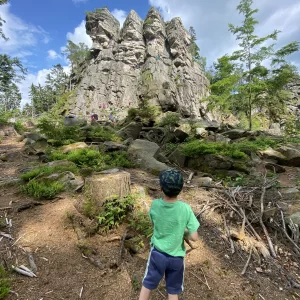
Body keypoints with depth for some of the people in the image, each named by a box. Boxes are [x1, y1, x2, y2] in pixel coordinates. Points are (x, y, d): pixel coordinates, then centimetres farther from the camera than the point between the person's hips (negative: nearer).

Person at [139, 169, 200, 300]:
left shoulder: (155, 205, -17)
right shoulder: (185, 209, -23)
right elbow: (194, 237, -18)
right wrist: (183, 231, 1)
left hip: (157, 253, 1)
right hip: (176, 257, 0)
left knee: (147, 284, 23)